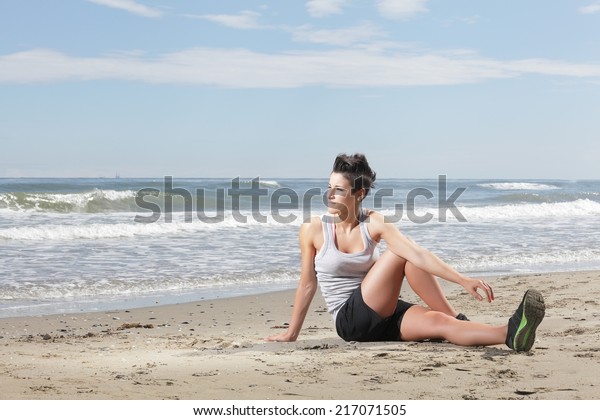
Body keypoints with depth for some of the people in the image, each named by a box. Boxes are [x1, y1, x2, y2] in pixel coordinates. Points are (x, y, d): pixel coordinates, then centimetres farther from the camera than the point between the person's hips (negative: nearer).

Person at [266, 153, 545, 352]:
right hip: (350, 320, -3)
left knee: (438, 322, -27)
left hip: (384, 317, 3)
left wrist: (464, 280, -27)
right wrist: (291, 334, 7)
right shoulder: (313, 230, -7)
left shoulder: (375, 224, -3)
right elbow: (308, 284, 2)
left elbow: (418, 254, -15)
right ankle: (458, 319, -27)